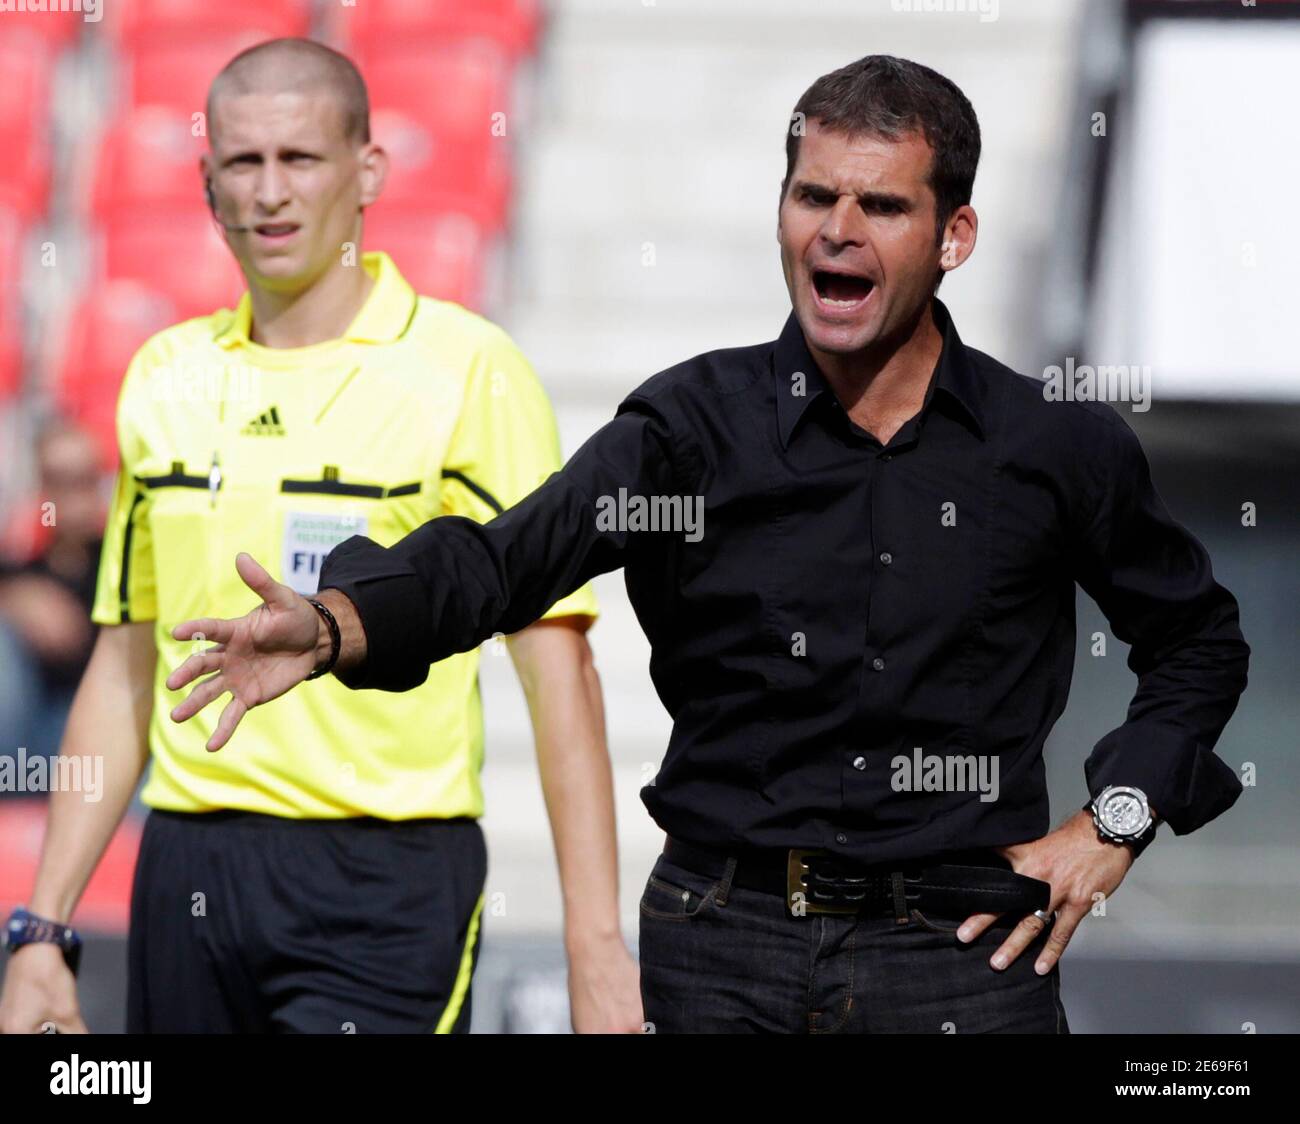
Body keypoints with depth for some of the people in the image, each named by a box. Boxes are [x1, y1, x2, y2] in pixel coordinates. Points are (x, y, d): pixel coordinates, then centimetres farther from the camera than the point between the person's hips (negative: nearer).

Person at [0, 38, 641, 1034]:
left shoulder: (467, 371, -5)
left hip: (383, 885, -5)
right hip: (187, 878, 5)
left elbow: (557, 663, -7)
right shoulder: (166, 377, 11)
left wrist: (597, 949, -13)